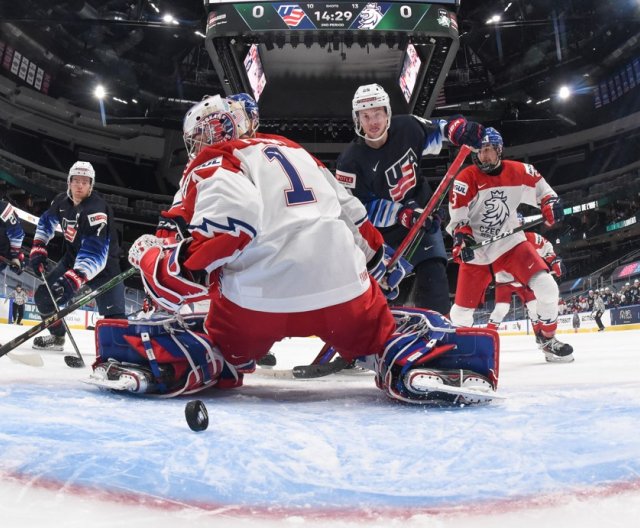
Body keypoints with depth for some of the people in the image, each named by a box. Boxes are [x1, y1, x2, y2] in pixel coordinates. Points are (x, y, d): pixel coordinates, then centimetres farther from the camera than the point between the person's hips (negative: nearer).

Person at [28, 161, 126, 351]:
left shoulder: (97, 209, -31)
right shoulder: (62, 201, -7)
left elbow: (94, 253, -39)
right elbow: (46, 222, 15)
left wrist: (74, 279, -50)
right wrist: (38, 249, 4)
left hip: (103, 262, -7)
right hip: (73, 257, 7)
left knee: (113, 313, -21)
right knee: (44, 295, 7)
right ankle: (57, 336, 26)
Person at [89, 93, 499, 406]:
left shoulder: (213, 166, 8)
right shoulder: (294, 150, 27)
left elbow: (214, 242, -12)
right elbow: (352, 213, 27)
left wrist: (148, 253, 4)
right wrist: (379, 258, 41)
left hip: (260, 298, -3)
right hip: (345, 287, 4)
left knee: (214, 353, 22)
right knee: (382, 336, 25)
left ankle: (147, 362, 0)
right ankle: (437, 354, 0)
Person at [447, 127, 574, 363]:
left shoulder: (518, 171, -3)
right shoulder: (465, 179, -11)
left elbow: (537, 183, 17)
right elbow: (457, 217, -10)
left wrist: (550, 202, 2)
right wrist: (462, 238, -26)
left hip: (511, 243, 2)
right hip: (476, 252, -2)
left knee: (547, 287, -15)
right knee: (461, 311, -2)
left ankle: (548, 338, 7)